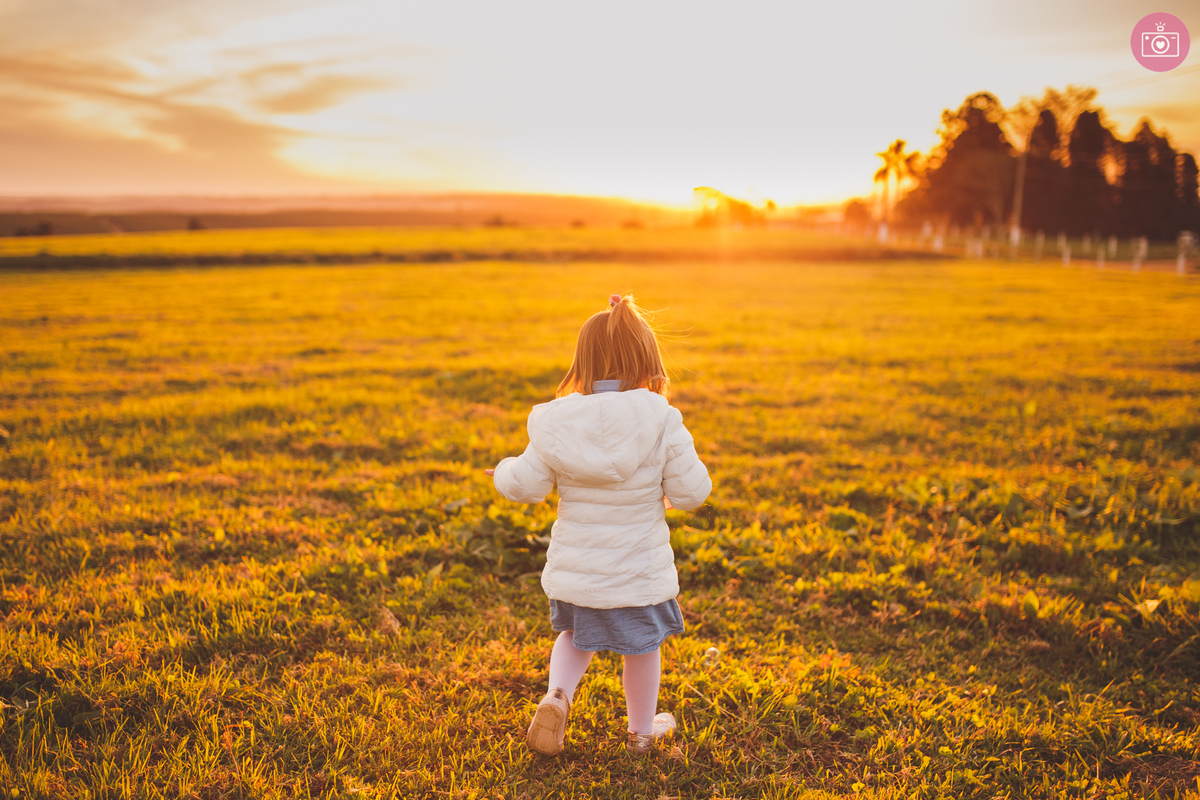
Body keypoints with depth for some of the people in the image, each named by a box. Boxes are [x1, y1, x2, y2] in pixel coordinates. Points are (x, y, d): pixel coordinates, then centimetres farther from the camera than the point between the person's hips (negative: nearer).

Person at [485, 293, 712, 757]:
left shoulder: (557, 423, -10)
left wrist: (505, 472, 16)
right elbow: (689, 493, -13)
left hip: (574, 570, 2)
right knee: (641, 646, 21)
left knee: (575, 635, 29)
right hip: (639, 571, -2)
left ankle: (557, 696, 6)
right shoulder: (662, 423, -16)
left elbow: (528, 487, -6)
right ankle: (642, 731, 38)